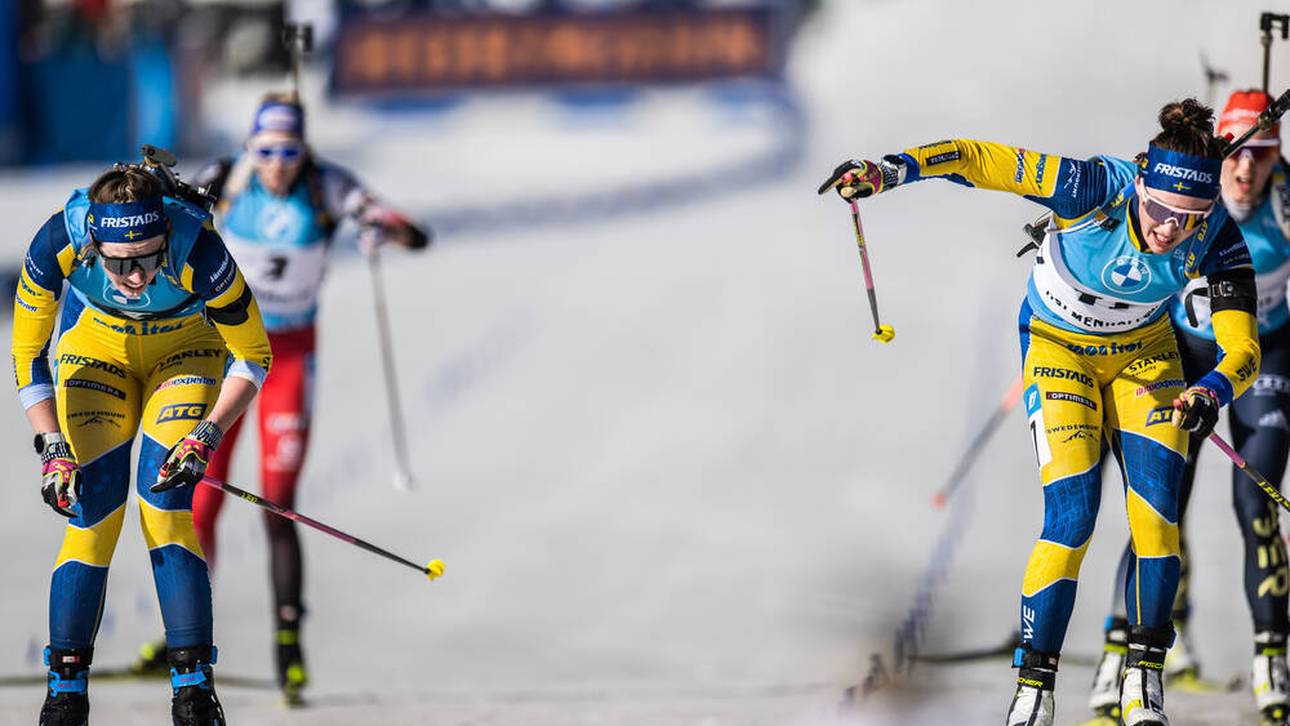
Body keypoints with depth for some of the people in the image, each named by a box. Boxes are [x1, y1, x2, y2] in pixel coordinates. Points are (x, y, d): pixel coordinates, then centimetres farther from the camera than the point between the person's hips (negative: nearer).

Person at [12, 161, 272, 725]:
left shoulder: (198, 250, -37)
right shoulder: (59, 243, -33)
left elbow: (253, 357, -21)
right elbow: (28, 354, -16)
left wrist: (208, 435, -30)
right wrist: (52, 447, -23)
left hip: (187, 348, -1)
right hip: (94, 347, 1)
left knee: (165, 505, -18)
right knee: (94, 513, -11)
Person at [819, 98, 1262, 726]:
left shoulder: (1215, 239, -25)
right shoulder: (1095, 190, -33)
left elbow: (1243, 350, -27)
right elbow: (980, 160, -28)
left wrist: (1212, 393, -48)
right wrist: (892, 170, -41)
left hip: (1143, 354, 2)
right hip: (1059, 349, -2)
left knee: (1156, 509, -15)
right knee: (1072, 517, -16)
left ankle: (1144, 675, -1)